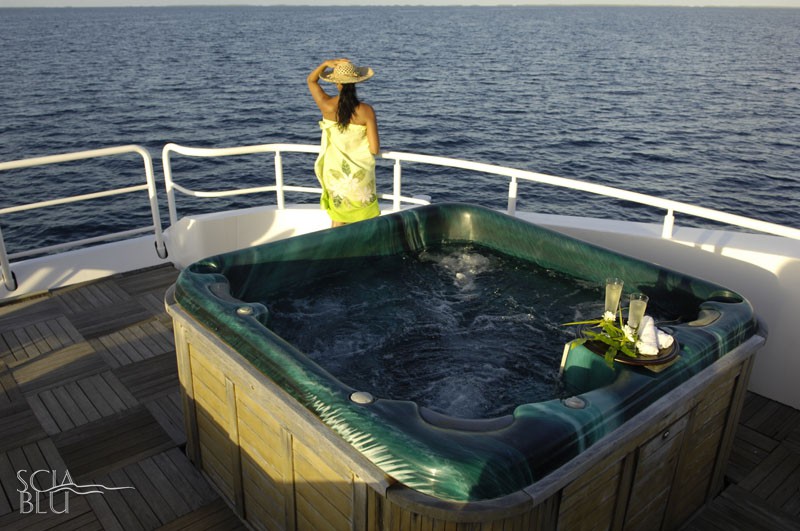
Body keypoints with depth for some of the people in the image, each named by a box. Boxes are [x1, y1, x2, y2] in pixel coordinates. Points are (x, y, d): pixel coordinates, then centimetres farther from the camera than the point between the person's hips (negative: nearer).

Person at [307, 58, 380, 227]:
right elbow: (374, 149, -16)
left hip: (335, 172, 2)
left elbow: (311, 80, 9)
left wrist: (326, 64, -7)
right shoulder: (366, 111, -16)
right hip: (360, 175, -2)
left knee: (338, 219, 21)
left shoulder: (327, 106, -11)